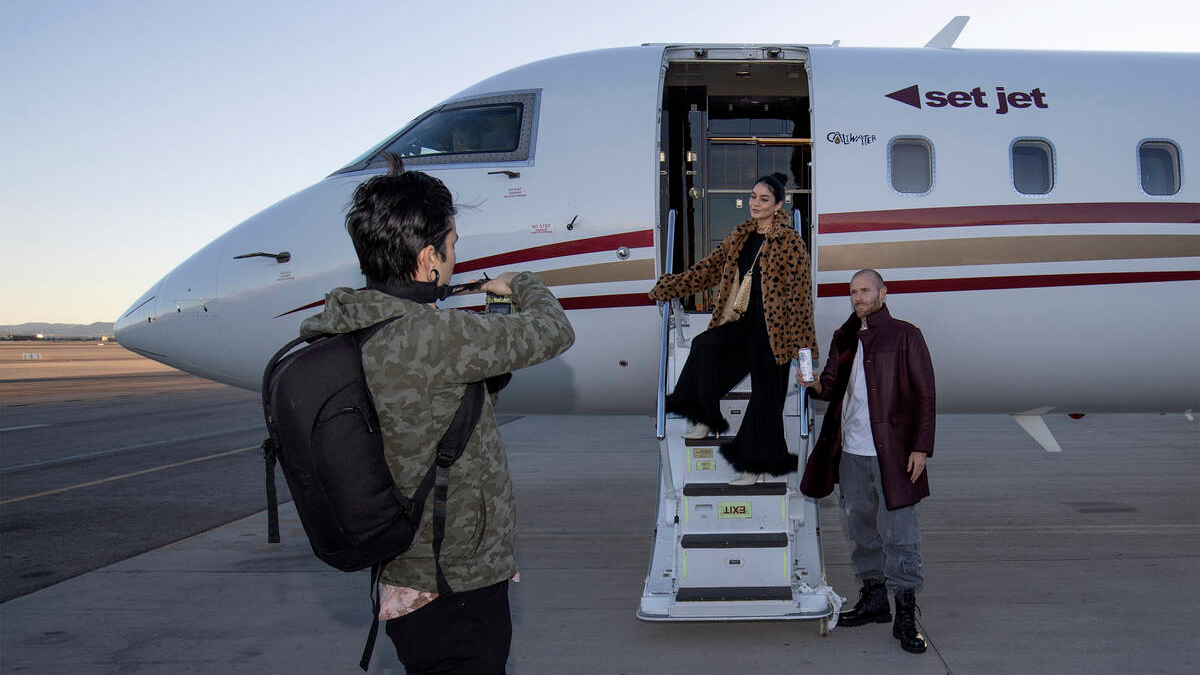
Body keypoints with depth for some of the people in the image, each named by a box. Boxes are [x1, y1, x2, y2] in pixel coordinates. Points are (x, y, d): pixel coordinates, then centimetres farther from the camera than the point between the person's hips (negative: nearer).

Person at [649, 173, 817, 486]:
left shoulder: (790, 241, -9)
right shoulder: (741, 236, 10)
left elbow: (801, 291, -9)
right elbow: (710, 267, 16)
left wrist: (802, 342, -11)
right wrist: (667, 287, 13)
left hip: (771, 327, -6)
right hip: (745, 321, 6)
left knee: (766, 395, 0)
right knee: (704, 345, -16)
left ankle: (758, 465, 14)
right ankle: (705, 418, -2)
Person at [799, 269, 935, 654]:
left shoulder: (904, 336, -1)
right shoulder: (844, 340, 14)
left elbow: (924, 395, -4)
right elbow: (833, 388, 14)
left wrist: (921, 447, -11)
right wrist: (816, 384, -9)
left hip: (891, 452, -5)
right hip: (851, 451, 6)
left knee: (898, 534, -3)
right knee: (861, 530, 13)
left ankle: (905, 615, 4)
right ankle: (873, 599, 26)